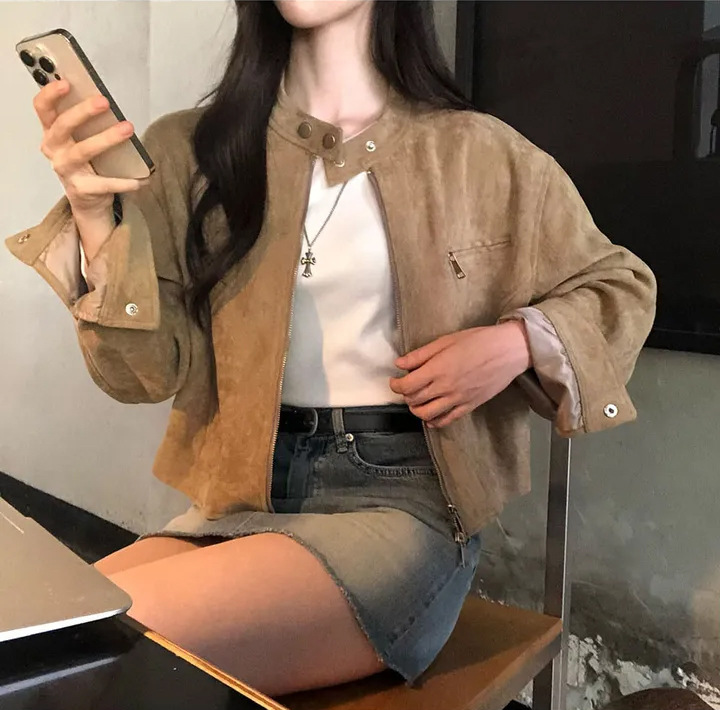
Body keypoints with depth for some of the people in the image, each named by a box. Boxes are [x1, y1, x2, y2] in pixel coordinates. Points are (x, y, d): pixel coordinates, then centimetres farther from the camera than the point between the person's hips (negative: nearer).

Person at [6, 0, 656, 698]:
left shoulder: (477, 152, 3)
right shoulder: (193, 150, 6)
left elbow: (621, 288, 13)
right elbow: (154, 370, 1)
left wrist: (521, 341, -7)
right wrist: (97, 218, -16)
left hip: (404, 490, -2)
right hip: (241, 491, 3)